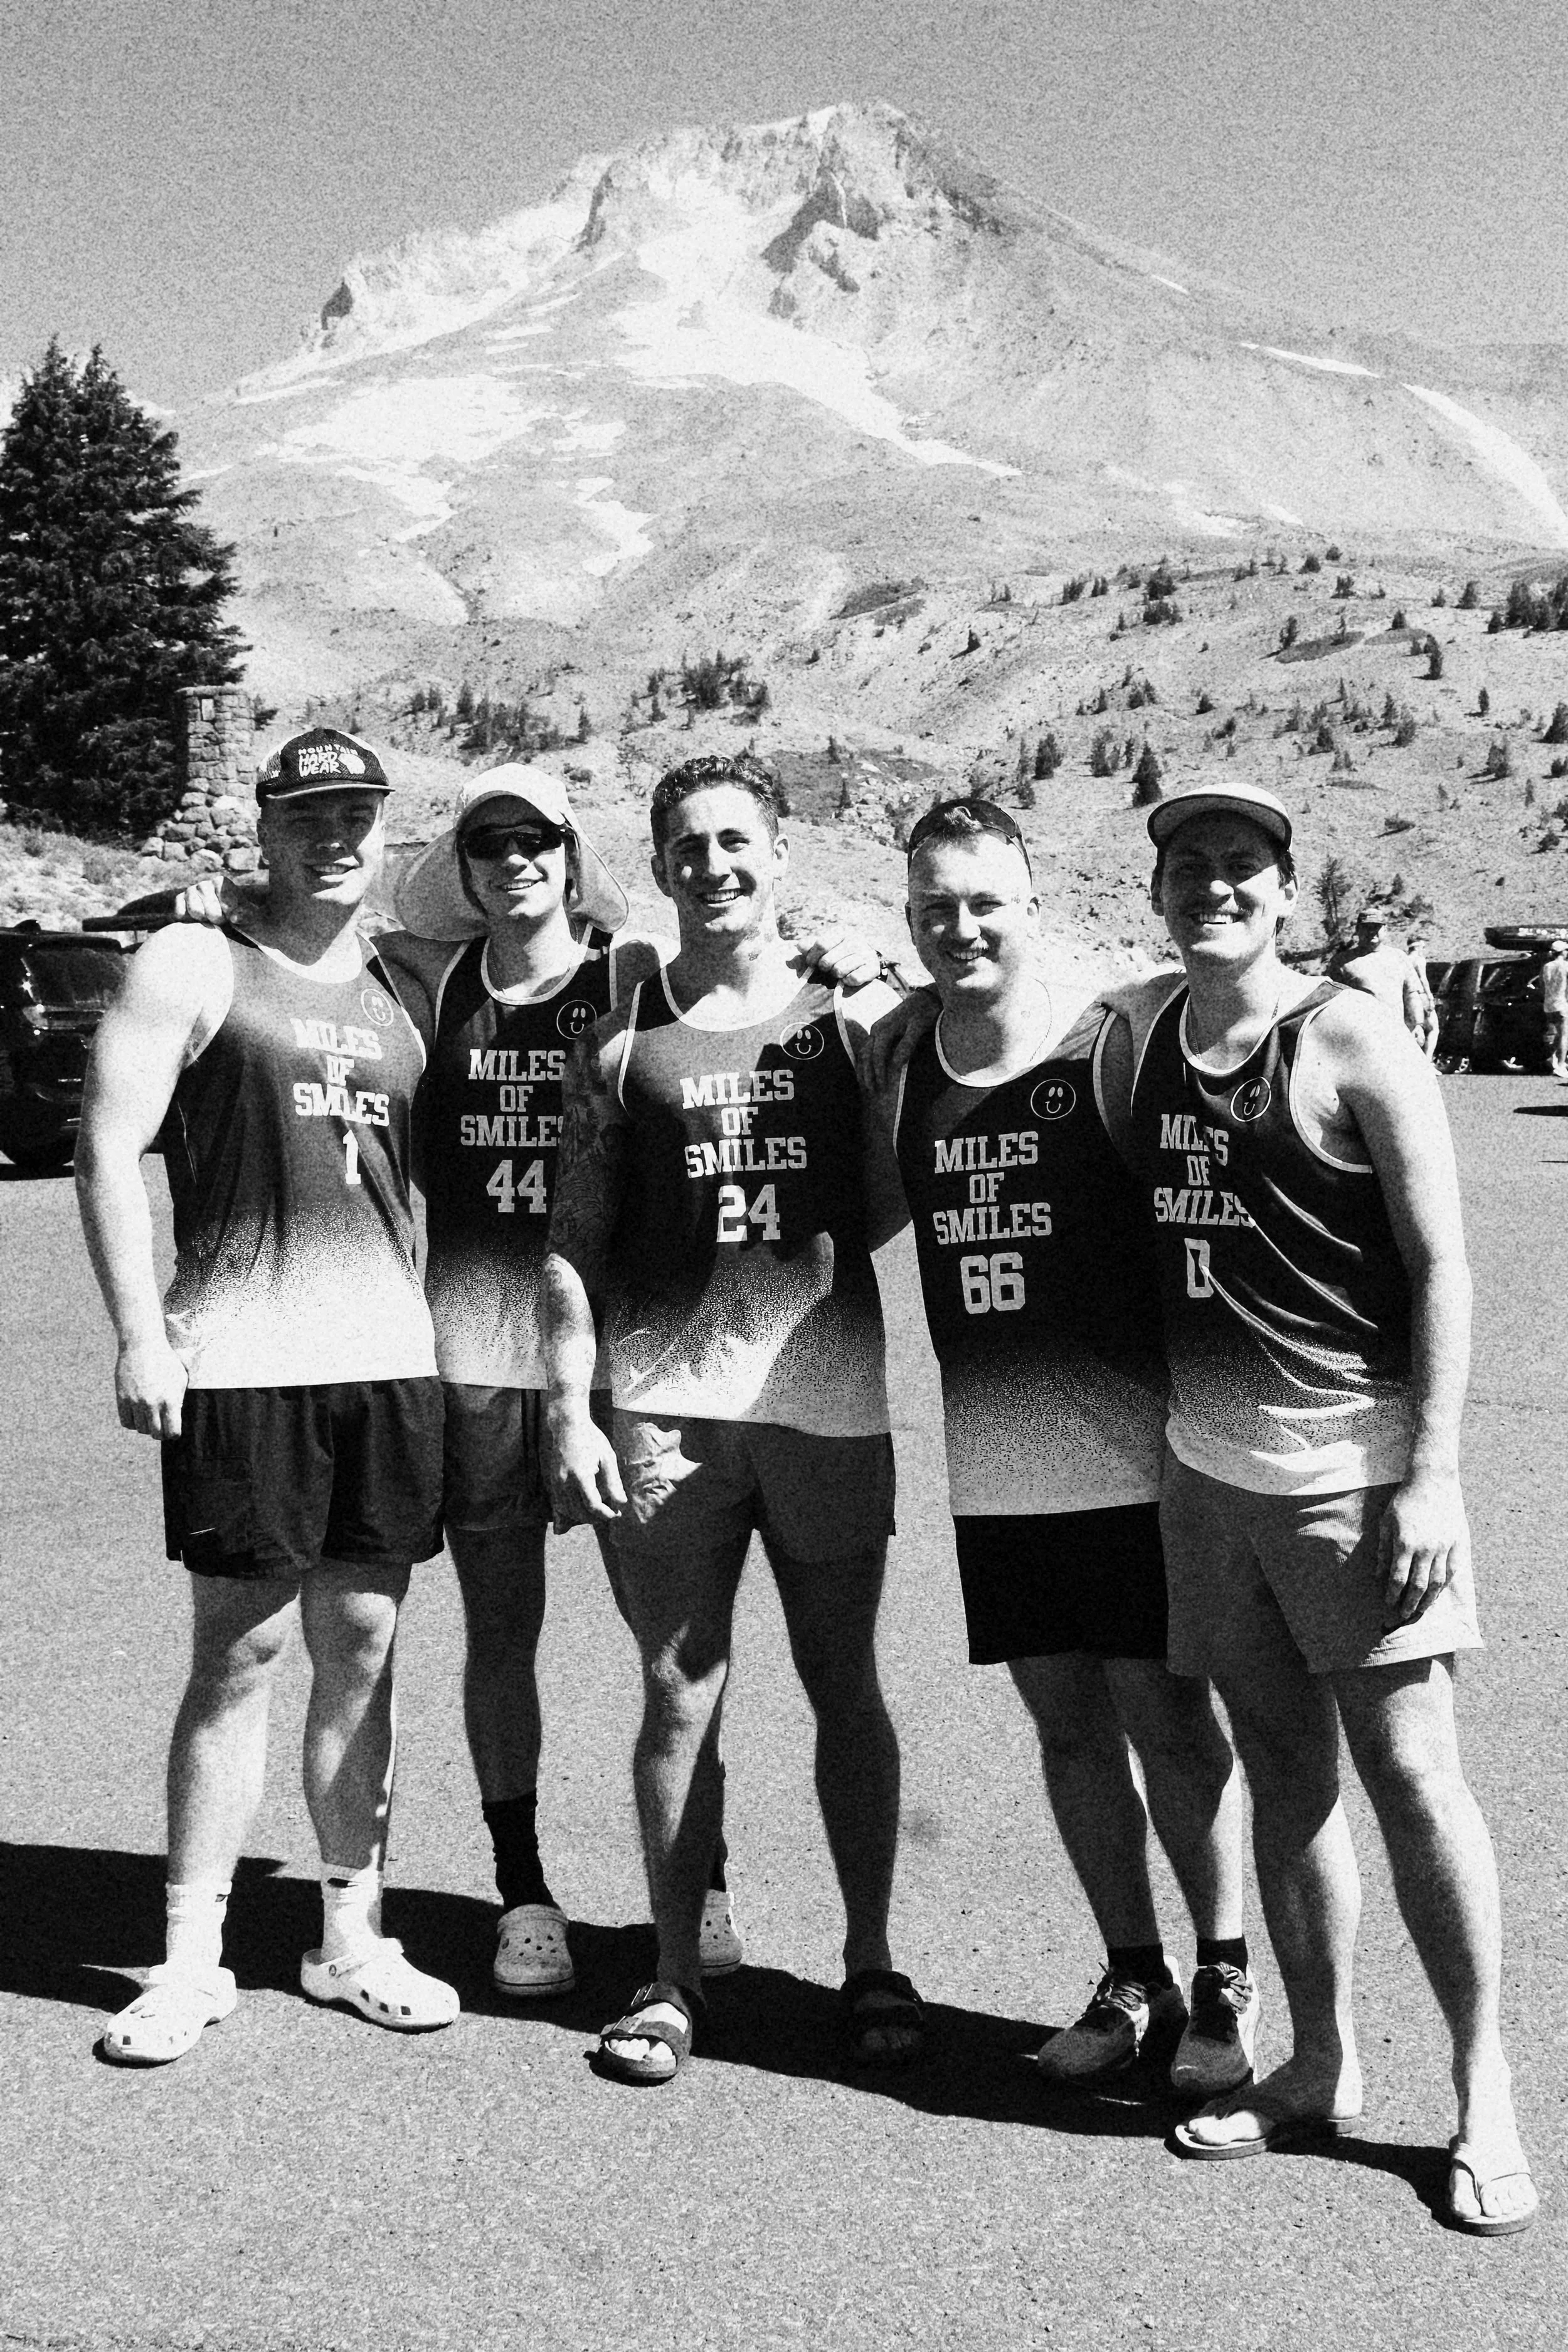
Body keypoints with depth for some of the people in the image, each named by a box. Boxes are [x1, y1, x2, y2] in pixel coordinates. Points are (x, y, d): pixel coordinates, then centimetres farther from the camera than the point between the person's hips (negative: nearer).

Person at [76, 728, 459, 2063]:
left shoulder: (402, 994, 16)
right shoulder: (194, 970, 1)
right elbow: (109, 1152, -5)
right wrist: (139, 1336, -12)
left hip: (390, 1354, 5)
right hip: (242, 1358, -4)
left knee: (362, 1650, 8)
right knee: (240, 1653, -1)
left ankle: (353, 1939, 19)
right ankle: (193, 1960, 11)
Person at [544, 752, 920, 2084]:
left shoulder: (851, 1023, 7)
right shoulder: (623, 1045, 7)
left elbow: (893, 1210, 11)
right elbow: (574, 1246, 6)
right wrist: (570, 1411, -1)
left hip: (831, 1399, 0)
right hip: (667, 1409, 0)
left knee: (845, 1684, 10)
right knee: (680, 1695, 6)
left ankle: (871, 1961, 24)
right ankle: (676, 1974, 20)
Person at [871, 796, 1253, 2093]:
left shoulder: (1108, 1053, -10)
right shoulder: (899, 1074, 4)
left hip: (1128, 1453, -5)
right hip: (990, 1463, 5)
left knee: (1168, 1719, 3)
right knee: (1067, 1722, 14)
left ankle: (1226, 1983, 22)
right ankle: (1135, 1978, 31)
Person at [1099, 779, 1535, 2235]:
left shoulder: (1352, 1044, -9)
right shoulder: (1135, 1034, 8)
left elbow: (1442, 1262, -9)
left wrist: (1433, 1471, -15)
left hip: (1353, 1460, -5)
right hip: (1207, 1462, 5)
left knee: (1407, 1768, -2)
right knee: (1281, 1770, 13)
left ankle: (1484, 2095, 13)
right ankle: (1320, 2068, 26)